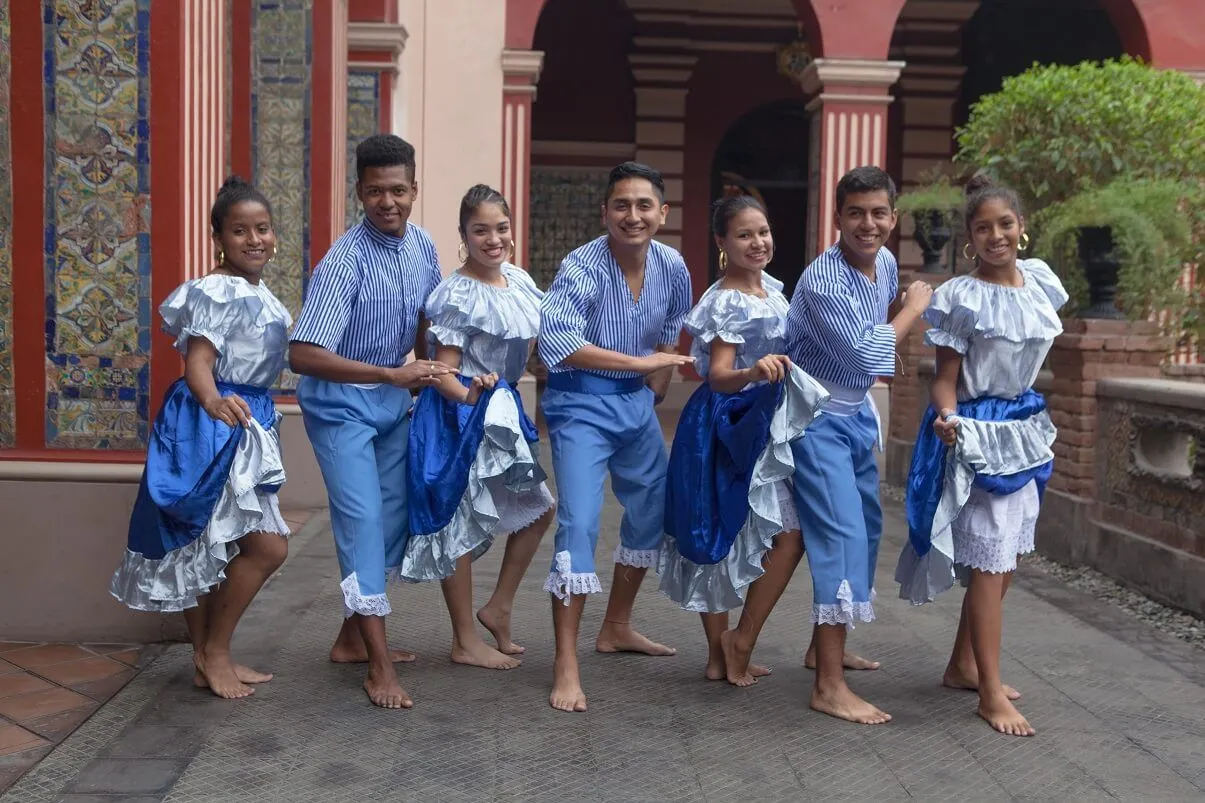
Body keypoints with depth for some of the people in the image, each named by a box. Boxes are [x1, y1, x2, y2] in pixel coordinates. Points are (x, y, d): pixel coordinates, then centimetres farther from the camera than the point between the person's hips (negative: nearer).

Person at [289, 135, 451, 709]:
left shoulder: (422, 247, -3)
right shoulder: (345, 262, -24)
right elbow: (303, 355, -32)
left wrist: (426, 379, 13)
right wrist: (394, 374, -35)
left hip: (394, 400, 7)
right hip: (341, 404, -7)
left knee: (394, 519, 10)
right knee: (362, 519, -11)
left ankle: (353, 637, 26)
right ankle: (379, 667, -5)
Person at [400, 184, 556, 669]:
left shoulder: (518, 280, 5)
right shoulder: (458, 294, -18)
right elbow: (443, 370, -19)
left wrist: (506, 399, 13)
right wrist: (469, 396, -36)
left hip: (502, 411, 8)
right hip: (459, 414, -8)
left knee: (539, 510, 12)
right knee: (459, 523, 2)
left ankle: (499, 607, 25)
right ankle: (466, 642, 12)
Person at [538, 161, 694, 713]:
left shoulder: (672, 267, -2)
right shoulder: (582, 268, -22)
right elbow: (556, 344, -35)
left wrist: (654, 394, 15)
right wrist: (640, 363, -36)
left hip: (637, 403, 7)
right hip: (583, 405, -7)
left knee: (653, 512, 16)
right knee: (579, 523, -15)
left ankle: (616, 628, 34)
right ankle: (566, 665, -9)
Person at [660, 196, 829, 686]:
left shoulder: (771, 288, 9)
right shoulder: (727, 302, -18)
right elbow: (718, 376, -25)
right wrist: (753, 373, -42)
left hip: (762, 427, 8)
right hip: (729, 429, -8)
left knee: (723, 541, 12)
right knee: (789, 535, -11)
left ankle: (720, 654, 19)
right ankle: (740, 641, 2)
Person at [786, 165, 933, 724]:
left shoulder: (886, 262, 2)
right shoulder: (822, 280, -24)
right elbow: (868, 354, -28)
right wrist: (915, 307, -15)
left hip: (857, 413, 9)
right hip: (818, 418, -9)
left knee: (867, 528, 15)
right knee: (841, 533, -15)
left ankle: (829, 643, 32)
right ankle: (829, 687, -12)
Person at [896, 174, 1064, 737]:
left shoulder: (1041, 280, 3)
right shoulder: (961, 298, -14)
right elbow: (945, 379, -12)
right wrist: (947, 419, -32)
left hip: (1025, 430, 7)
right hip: (978, 433, -7)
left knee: (1003, 557, 13)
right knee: (990, 561, -4)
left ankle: (963, 665, 28)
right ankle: (992, 694, 5)